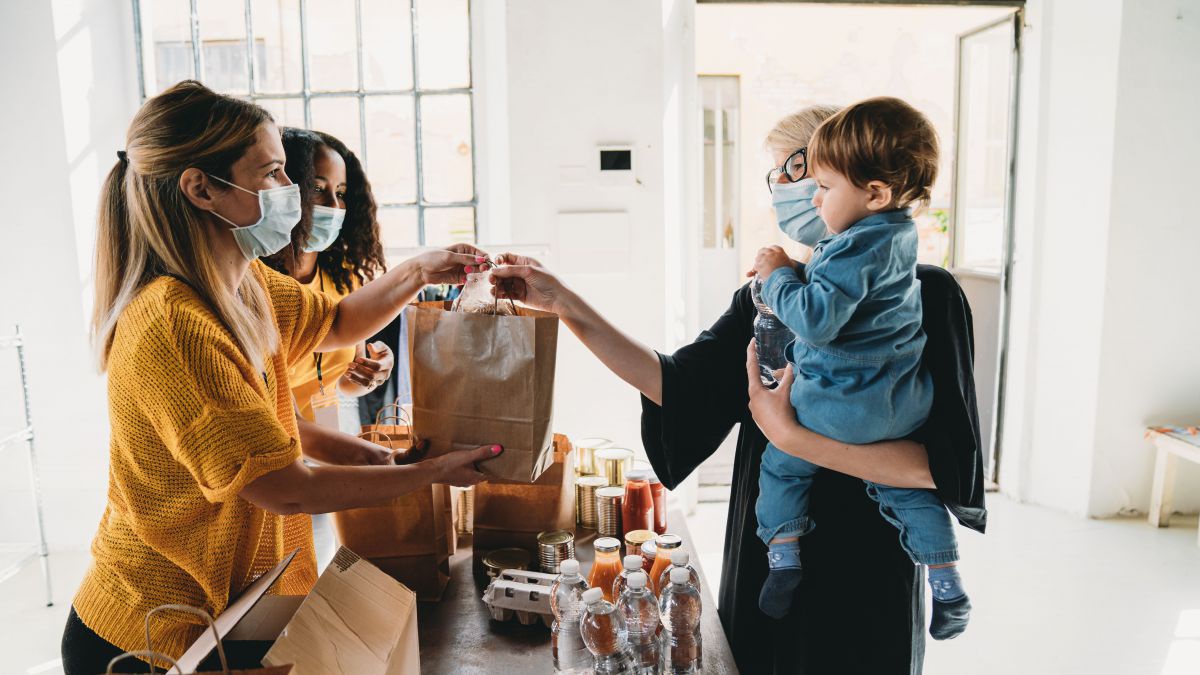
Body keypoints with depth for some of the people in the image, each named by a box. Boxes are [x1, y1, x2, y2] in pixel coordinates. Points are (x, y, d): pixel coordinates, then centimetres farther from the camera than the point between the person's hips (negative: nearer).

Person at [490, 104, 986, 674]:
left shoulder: (925, 295, -12)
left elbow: (946, 466, -19)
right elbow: (680, 386, -8)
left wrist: (793, 437, -25)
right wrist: (563, 302, -13)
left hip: (863, 597, -4)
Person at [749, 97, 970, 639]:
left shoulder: (855, 249, -23)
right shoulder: (901, 234, 6)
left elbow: (815, 319, -28)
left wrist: (778, 275, -15)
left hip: (842, 403, -8)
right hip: (906, 403, 8)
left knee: (781, 465, 15)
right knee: (907, 486, 24)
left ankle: (783, 562, 17)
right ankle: (948, 589, 26)